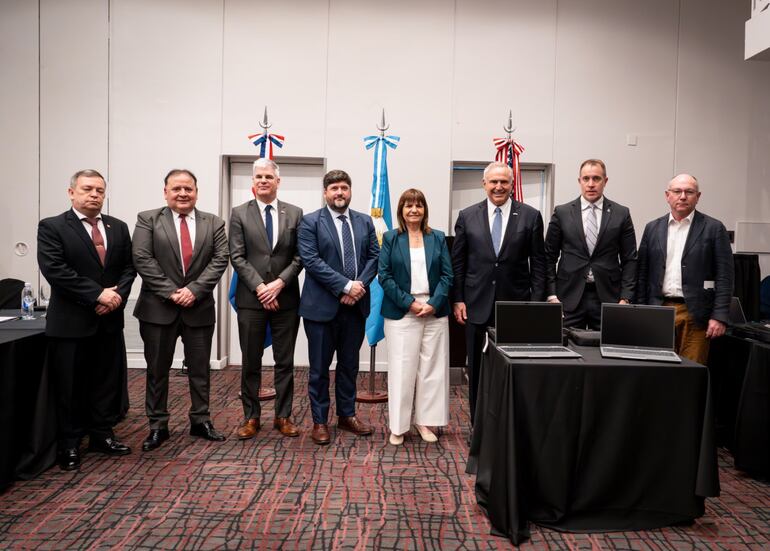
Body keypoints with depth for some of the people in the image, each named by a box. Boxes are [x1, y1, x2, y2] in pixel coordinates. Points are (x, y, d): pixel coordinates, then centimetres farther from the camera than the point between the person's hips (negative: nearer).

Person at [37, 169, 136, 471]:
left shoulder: (118, 227, 10)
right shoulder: (52, 227, -4)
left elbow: (129, 266, 8)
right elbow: (54, 269, -15)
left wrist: (117, 295, -10)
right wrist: (97, 294, -19)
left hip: (109, 320, 4)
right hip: (70, 321, -4)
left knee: (108, 381, 12)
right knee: (70, 387, 6)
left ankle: (102, 435, 27)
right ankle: (69, 444, 22)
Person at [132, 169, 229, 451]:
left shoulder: (214, 223, 5)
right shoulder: (148, 219, 1)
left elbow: (220, 260, -3)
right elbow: (142, 260, -8)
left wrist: (194, 290, -15)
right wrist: (171, 292, -15)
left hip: (199, 307, 1)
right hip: (158, 307, -1)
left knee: (200, 369, 10)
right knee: (157, 369, 8)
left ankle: (201, 421, 24)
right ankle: (158, 426, 20)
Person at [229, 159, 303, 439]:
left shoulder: (295, 213, 6)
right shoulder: (239, 213, 4)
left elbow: (299, 256, 1)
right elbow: (237, 257, -3)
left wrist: (279, 283, -12)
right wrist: (260, 287, -13)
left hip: (285, 298, 1)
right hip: (251, 299, -1)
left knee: (285, 362, 8)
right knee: (251, 362, 8)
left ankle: (283, 416, 19)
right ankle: (251, 417, 20)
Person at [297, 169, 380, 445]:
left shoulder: (364, 222, 10)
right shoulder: (310, 222, -3)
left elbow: (374, 256, 6)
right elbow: (311, 261, -13)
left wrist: (360, 285, -10)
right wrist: (345, 285, -18)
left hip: (356, 304, 4)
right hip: (322, 305, -4)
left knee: (350, 364, 15)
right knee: (319, 367, 6)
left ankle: (347, 415, 30)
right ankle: (319, 421, 20)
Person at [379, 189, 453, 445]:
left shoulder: (437, 238, 8)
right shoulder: (391, 238, 3)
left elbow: (447, 274, 4)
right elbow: (384, 275, -3)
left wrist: (434, 303, -10)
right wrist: (409, 303, -11)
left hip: (434, 311, 2)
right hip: (401, 312, -2)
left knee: (431, 367, 6)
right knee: (401, 369, 1)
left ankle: (425, 421, 19)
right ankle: (397, 425, 12)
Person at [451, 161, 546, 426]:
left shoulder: (530, 216, 2)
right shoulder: (467, 216, 5)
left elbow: (538, 263, 3)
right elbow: (457, 262, 6)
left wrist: (536, 302, -3)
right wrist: (458, 300, 0)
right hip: (478, 305, 1)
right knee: (478, 369, 9)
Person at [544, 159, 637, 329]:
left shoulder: (621, 214, 5)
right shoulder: (561, 213, 4)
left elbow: (629, 260, 6)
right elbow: (549, 258, 5)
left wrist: (625, 298, -2)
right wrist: (552, 295, -2)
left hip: (607, 297, 1)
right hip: (569, 297, 0)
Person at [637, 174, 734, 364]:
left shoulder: (714, 228, 2)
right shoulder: (653, 228, 10)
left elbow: (724, 276, -2)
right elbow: (643, 274, 10)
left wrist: (719, 316, -9)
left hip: (695, 314, -2)